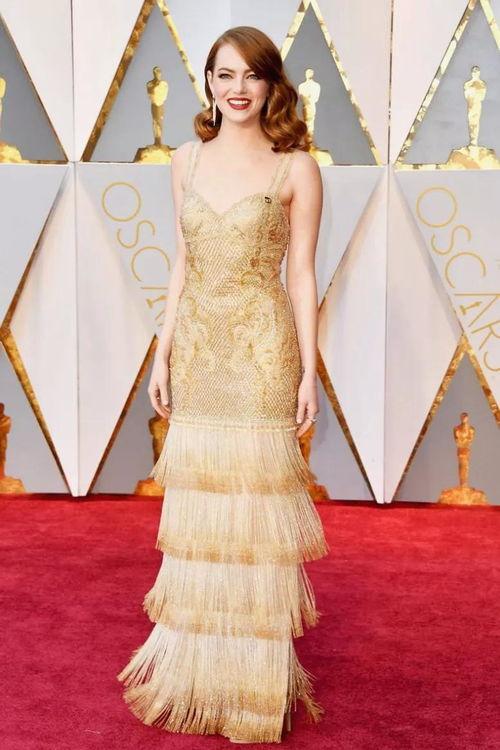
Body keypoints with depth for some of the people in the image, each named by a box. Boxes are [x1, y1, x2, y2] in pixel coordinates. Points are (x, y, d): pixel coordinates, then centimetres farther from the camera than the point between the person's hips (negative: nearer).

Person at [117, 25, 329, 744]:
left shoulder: (295, 168, -2)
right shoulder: (187, 160, 10)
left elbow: (302, 276, -2)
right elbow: (184, 265, 12)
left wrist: (309, 372, -7)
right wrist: (163, 354, 8)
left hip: (262, 353, -4)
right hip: (198, 349, 4)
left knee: (255, 505, 2)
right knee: (198, 507, 10)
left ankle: (255, 674, 19)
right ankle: (197, 659, 27)